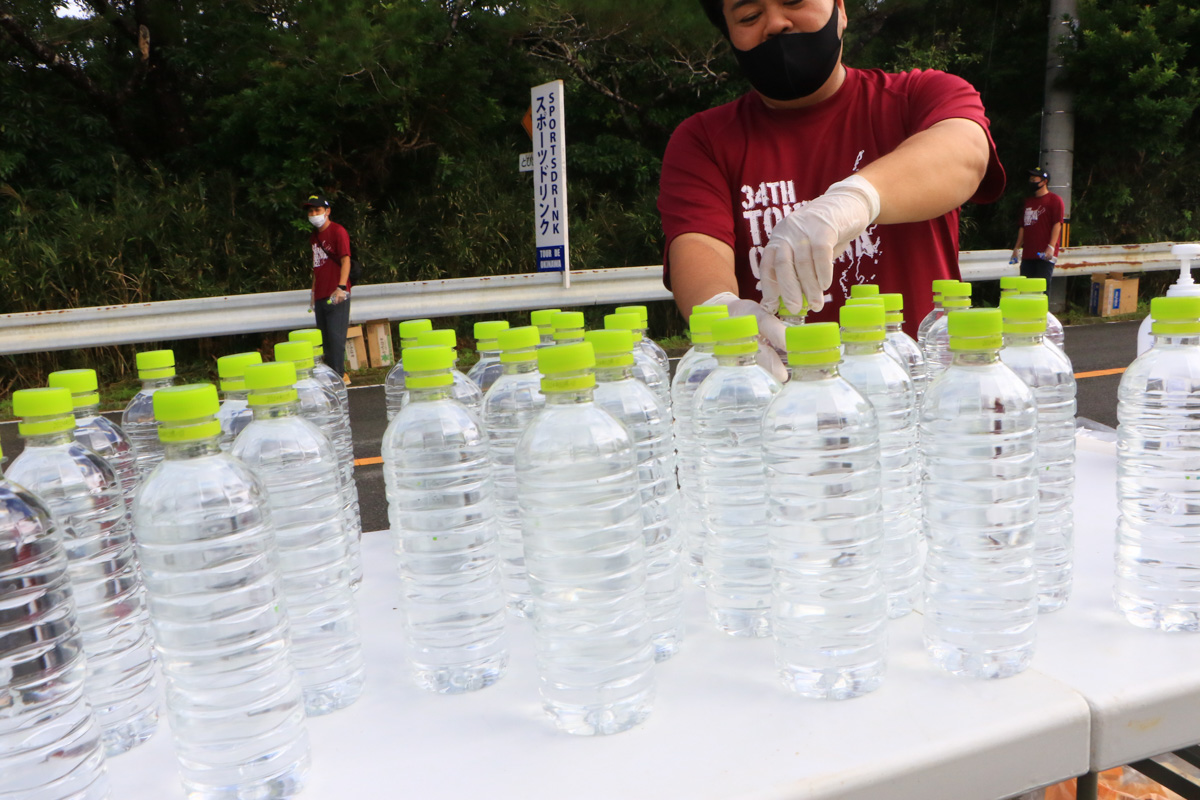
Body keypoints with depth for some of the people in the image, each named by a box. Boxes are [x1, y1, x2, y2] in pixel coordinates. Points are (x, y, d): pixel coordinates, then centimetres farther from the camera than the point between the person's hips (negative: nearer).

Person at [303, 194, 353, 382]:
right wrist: (313, 291, 19)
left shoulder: (338, 231, -6)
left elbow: (345, 260, -16)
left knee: (336, 336, -10)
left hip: (336, 295, -8)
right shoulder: (315, 236, 18)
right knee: (325, 338, 10)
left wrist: (341, 287, -27)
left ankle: (339, 375, -7)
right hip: (321, 295, 8)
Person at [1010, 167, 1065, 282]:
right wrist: (1017, 248, 17)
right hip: (1027, 254, 7)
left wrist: (1051, 247, -18)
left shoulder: (1055, 200, 0)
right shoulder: (1028, 201, 22)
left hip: (1045, 255, -7)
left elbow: (1057, 224, -8)